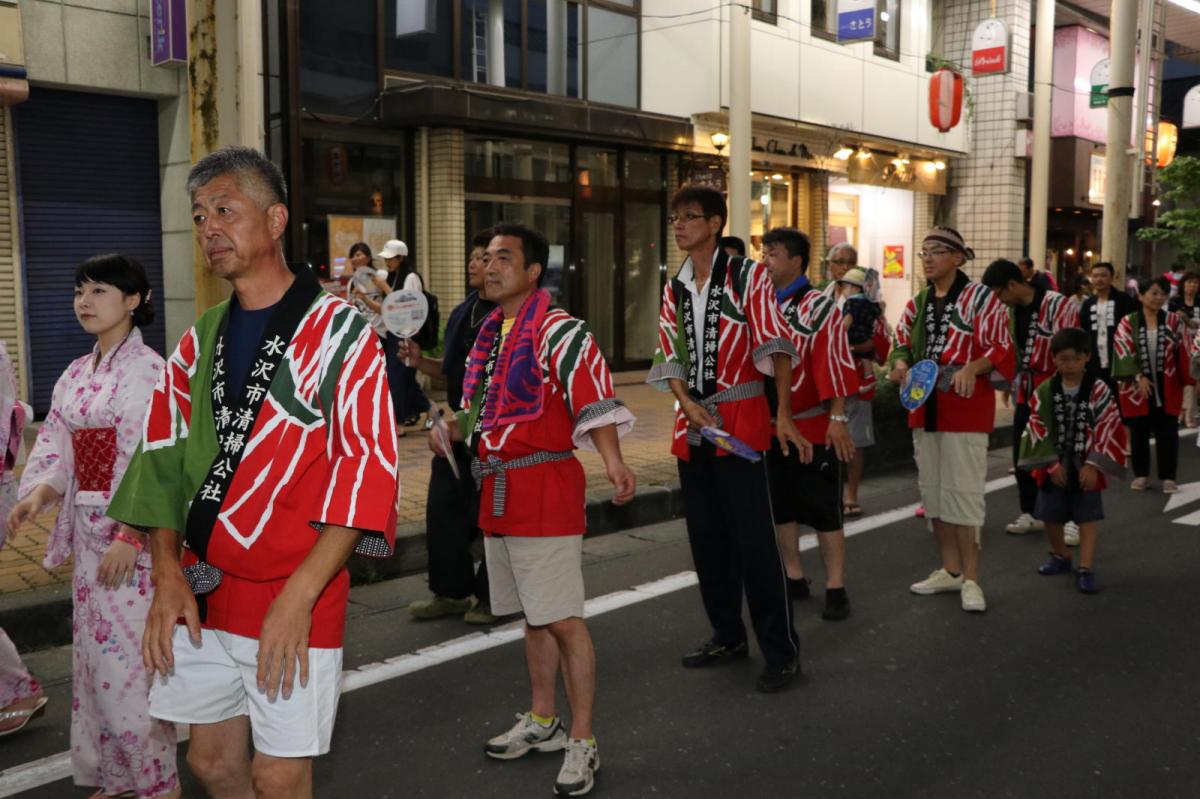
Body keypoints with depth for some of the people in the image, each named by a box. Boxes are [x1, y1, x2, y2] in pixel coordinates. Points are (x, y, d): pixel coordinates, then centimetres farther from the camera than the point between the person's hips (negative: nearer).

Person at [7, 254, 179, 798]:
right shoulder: (75, 375, 11)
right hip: (88, 530, 8)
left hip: (135, 533, -7)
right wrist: (40, 490, -10)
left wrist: (131, 535, -21)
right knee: (95, 655, 14)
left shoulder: (149, 371, -12)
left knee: (128, 658, -4)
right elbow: (56, 445, 10)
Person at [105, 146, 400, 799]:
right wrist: (167, 573, -1)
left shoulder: (337, 331, -9)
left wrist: (299, 596, -20)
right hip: (203, 594, 6)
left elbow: (366, 469, -15)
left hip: (295, 598, -6)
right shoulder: (200, 341, 10)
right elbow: (163, 458, 12)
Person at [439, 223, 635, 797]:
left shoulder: (560, 331, -12)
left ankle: (582, 742, 7)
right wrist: (451, 427, 13)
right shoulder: (490, 333, 13)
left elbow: (595, 404, -25)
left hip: (545, 490, -8)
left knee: (562, 620, -4)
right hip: (497, 492, 8)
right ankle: (542, 723, 32)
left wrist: (613, 464, -38)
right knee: (533, 616, 18)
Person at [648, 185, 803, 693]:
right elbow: (671, 357, 9)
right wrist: (688, 404, -10)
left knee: (754, 537, -7)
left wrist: (783, 417, -17)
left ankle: (781, 651, 4)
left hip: (741, 419, -6)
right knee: (705, 535, 13)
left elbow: (776, 346, -10)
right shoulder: (674, 289, 11)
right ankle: (727, 635, 28)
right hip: (692, 423, 7)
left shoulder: (747, 276, -6)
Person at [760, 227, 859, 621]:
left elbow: (835, 366, -16)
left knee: (823, 509, 0)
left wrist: (838, 418, -20)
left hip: (811, 427, -7)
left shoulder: (818, 307, -10)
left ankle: (836, 589, 8)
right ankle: (794, 577, 28)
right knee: (779, 506, 14)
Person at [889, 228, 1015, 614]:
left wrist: (972, 368, -28)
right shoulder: (917, 303, 12)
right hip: (924, 407, 7)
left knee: (963, 491, -6)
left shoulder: (980, 297, -6)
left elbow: (1002, 349, -10)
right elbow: (902, 344, 18)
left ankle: (971, 579, 3)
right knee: (932, 490, 12)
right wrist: (901, 364, -4)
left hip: (965, 409, -7)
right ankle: (950, 570, 24)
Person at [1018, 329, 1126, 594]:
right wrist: (1052, 463, -9)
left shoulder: (1099, 390, -8)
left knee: (1088, 516, 0)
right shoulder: (1045, 391, -5)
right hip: (1053, 466, 2)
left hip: (1086, 466, -2)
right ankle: (1061, 556, 35)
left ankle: (1086, 568, 3)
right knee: (1050, 514, 12)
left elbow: (1107, 429, -9)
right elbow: (1038, 430, -6)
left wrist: (1093, 464, -14)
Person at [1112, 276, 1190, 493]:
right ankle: (1141, 475, 20)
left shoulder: (1174, 321, 3)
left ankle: (1168, 477, 12)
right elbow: (1123, 352, -7)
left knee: (1167, 433, 3)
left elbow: (1184, 352, 1)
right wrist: (1138, 377, -15)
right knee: (1139, 433, 8)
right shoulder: (1128, 323, -1)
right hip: (1138, 387, -1)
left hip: (1167, 388, 1)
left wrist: (1190, 379, -5)